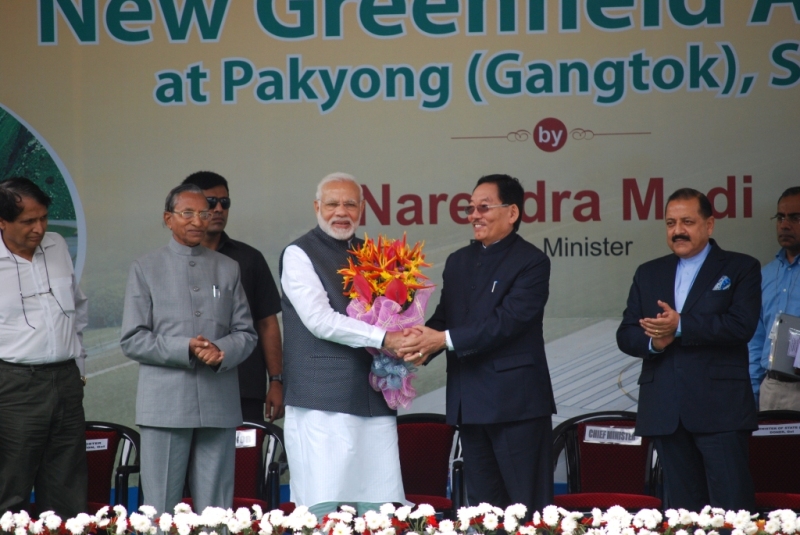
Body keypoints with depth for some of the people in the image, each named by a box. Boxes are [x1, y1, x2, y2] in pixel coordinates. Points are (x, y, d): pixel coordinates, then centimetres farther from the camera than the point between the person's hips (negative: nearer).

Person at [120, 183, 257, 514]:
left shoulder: (228, 269, 15)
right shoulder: (146, 269, 7)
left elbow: (246, 334, 12)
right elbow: (132, 340, 0)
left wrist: (223, 351, -11)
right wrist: (184, 349, -14)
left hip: (219, 404, 3)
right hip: (165, 404, -2)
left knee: (215, 509, 4)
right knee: (161, 508, -1)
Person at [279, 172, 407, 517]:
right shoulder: (299, 254, 0)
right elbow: (319, 319, -11)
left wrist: (405, 342, 1)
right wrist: (382, 338, -15)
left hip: (374, 399, 6)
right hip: (322, 400, -5)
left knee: (378, 507, 1)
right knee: (323, 511, -8)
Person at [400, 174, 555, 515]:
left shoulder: (531, 262, -7)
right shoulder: (458, 262, 16)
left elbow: (507, 320, -18)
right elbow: (442, 318, 12)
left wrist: (444, 339, -21)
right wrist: (423, 346, -11)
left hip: (516, 401, -7)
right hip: (470, 403, 7)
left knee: (528, 507, -4)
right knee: (482, 505, 10)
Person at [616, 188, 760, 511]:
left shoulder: (740, 269, 5)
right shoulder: (648, 274, 18)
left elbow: (742, 325, -10)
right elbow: (625, 335, 12)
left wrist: (681, 326, -15)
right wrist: (653, 342, -10)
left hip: (720, 410, -4)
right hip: (666, 411, 4)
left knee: (732, 507, -8)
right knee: (680, 509, 7)